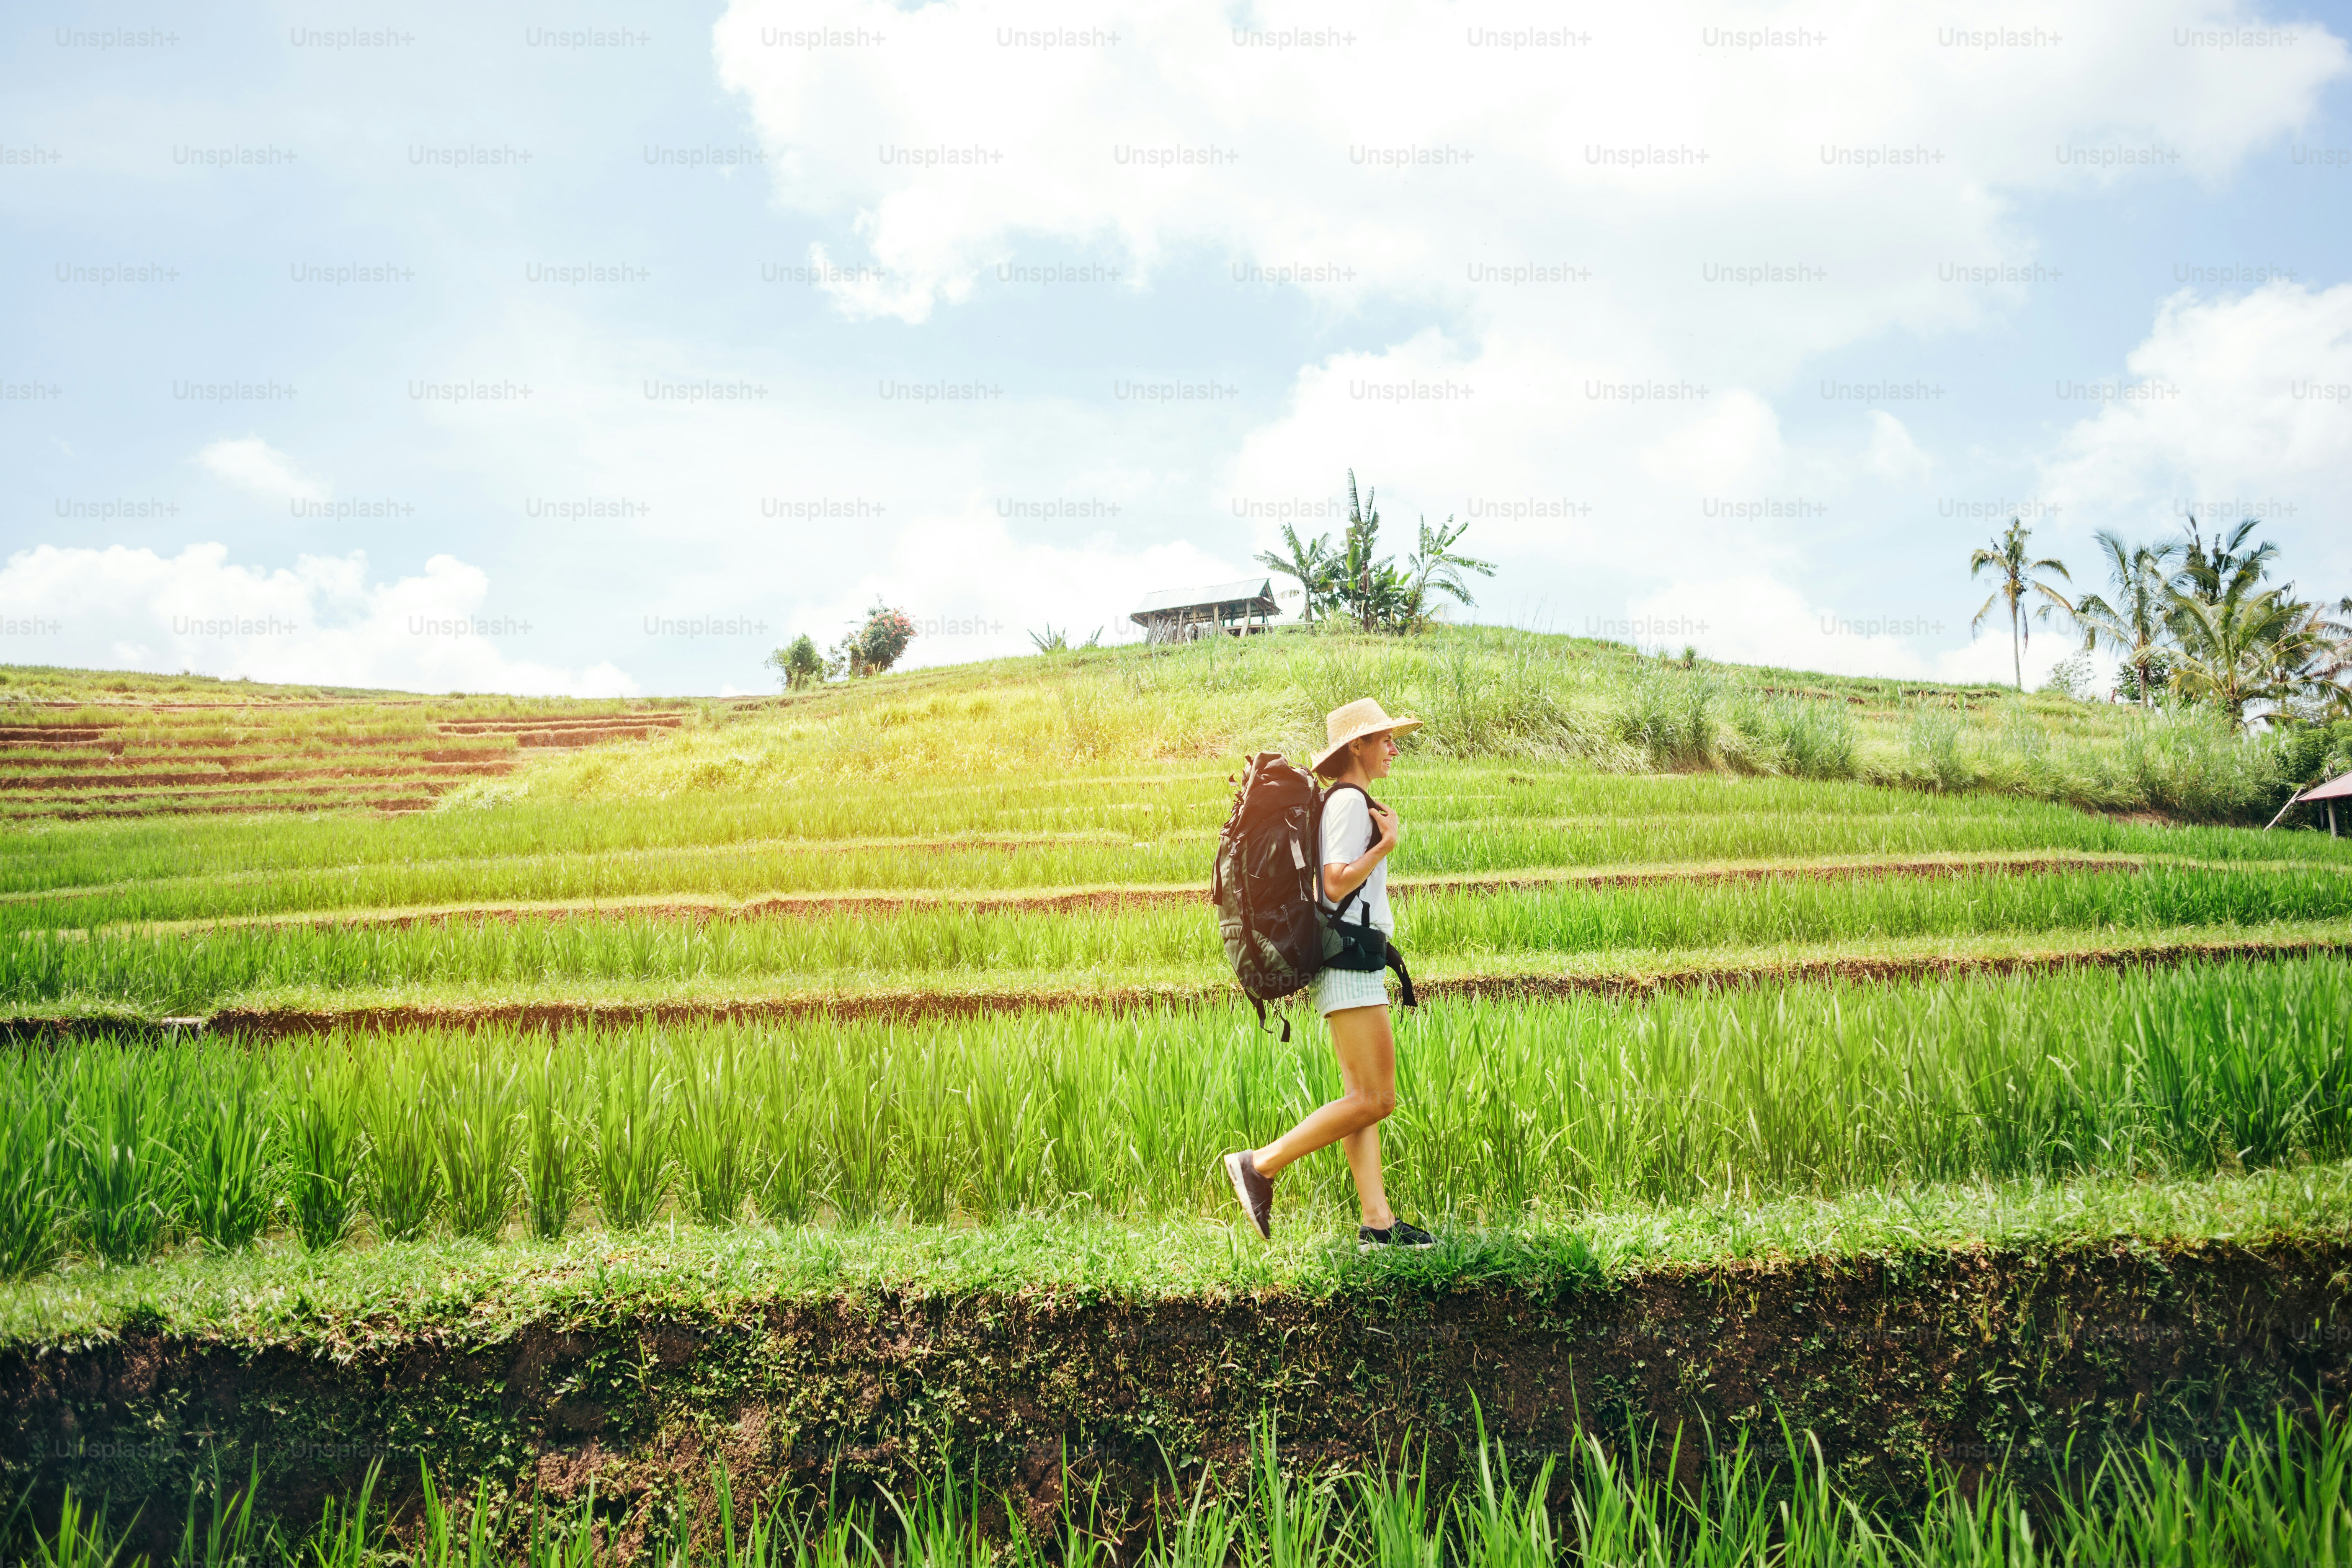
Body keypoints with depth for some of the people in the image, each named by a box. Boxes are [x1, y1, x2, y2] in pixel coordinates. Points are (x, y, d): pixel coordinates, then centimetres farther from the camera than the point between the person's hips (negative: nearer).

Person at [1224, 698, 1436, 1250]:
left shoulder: (1345, 801, 19)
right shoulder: (1351, 801, -10)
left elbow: (1334, 881, 23)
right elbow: (1337, 884, -19)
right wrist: (1388, 843, -13)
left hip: (1354, 964, 11)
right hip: (1349, 960, -11)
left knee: (1362, 1098, 6)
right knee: (1374, 1098, -10)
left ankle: (1377, 1222, 7)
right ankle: (1260, 1164, -6)